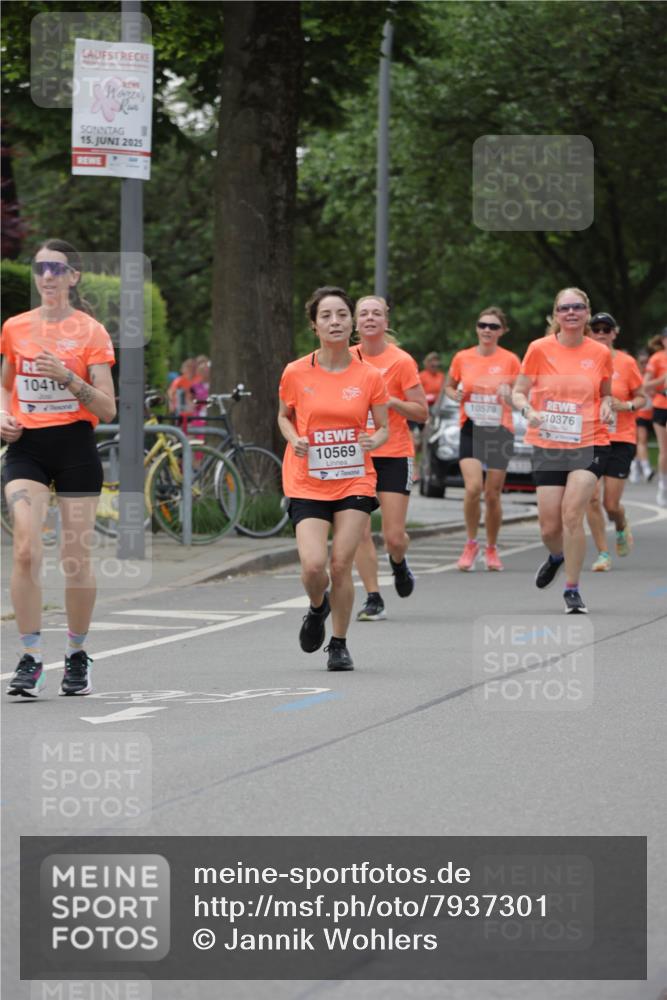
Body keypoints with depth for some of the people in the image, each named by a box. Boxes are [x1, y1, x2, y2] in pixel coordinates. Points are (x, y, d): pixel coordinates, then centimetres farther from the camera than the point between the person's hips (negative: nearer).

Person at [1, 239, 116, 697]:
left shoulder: (90, 331, -3)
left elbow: (107, 409, -6)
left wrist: (68, 378, -20)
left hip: (75, 448, -2)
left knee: (77, 556, 2)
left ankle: (78, 655, 21)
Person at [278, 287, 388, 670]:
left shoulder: (369, 376, -2)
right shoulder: (296, 373, -2)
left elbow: (384, 427, 7)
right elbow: (284, 416, 14)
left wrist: (374, 441, -16)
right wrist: (294, 440, -7)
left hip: (355, 482, 0)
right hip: (308, 484, 0)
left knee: (341, 565, -7)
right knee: (313, 564, -15)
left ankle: (339, 644, 13)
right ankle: (318, 607, 21)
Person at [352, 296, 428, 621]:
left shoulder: (401, 361, -6)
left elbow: (422, 412, -5)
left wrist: (391, 401, -19)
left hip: (394, 454, -3)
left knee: (394, 536, -5)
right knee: (359, 531, -6)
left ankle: (399, 564, 30)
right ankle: (373, 599, 2)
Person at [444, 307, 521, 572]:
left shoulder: (510, 361, -1)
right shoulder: (462, 358, 3)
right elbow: (449, 386, 18)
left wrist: (508, 396, -18)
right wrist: (455, 395, -5)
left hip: (500, 430, 0)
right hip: (471, 430, 0)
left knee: (493, 495, 4)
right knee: (473, 488, -18)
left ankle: (491, 548, 23)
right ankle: (471, 544, 2)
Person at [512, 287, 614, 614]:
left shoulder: (600, 353, 1)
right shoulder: (539, 349, -2)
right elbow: (518, 392, 3)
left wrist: (606, 406, -6)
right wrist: (528, 410, -18)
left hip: (589, 444, -1)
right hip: (547, 444, 1)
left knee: (572, 513, -17)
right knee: (549, 525, 1)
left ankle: (572, 589, -4)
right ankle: (557, 556, 39)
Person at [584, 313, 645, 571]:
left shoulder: (626, 362, -1)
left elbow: (641, 398, 6)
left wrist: (626, 405, -14)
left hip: (621, 440, -1)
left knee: (611, 503, -3)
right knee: (592, 497, -11)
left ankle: (622, 527, 33)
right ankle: (602, 554, 1)